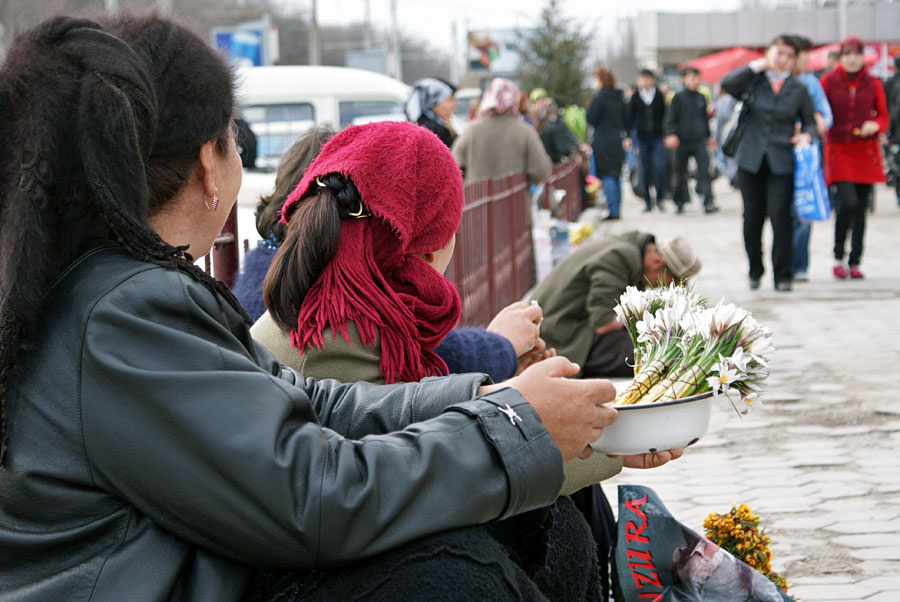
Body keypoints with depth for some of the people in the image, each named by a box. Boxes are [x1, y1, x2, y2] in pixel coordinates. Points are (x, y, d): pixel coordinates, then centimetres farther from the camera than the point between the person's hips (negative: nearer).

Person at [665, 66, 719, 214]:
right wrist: (671, 135, -17)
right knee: (680, 174, 7)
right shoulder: (678, 97, -2)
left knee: (704, 171, -12)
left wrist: (708, 136, 29)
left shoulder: (701, 98, 11)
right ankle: (679, 202, 24)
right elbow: (671, 118, -3)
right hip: (682, 141, -2)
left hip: (699, 141, 2)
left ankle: (708, 202, -16)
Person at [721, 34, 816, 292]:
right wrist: (757, 66, -6)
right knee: (752, 217, 5)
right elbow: (727, 84, -10)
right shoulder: (754, 82, 8)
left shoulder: (798, 90, 10)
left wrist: (806, 135, -5)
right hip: (751, 160, 1)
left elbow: (810, 121, 17)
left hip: (782, 162, -1)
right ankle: (755, 271, 21)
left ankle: (783, 276, -3)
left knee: (780, 217, -10)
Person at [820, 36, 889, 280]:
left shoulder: (873, 84, 6)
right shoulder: (828, 81, 1)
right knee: (847, 202, -19)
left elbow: (883, 116, 10)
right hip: (839, 150, -3)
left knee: (861, 208, 3)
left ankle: (854, 262, 14)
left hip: (866, 152, 3)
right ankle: (839, 257, 0)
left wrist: (875, 125, -12)